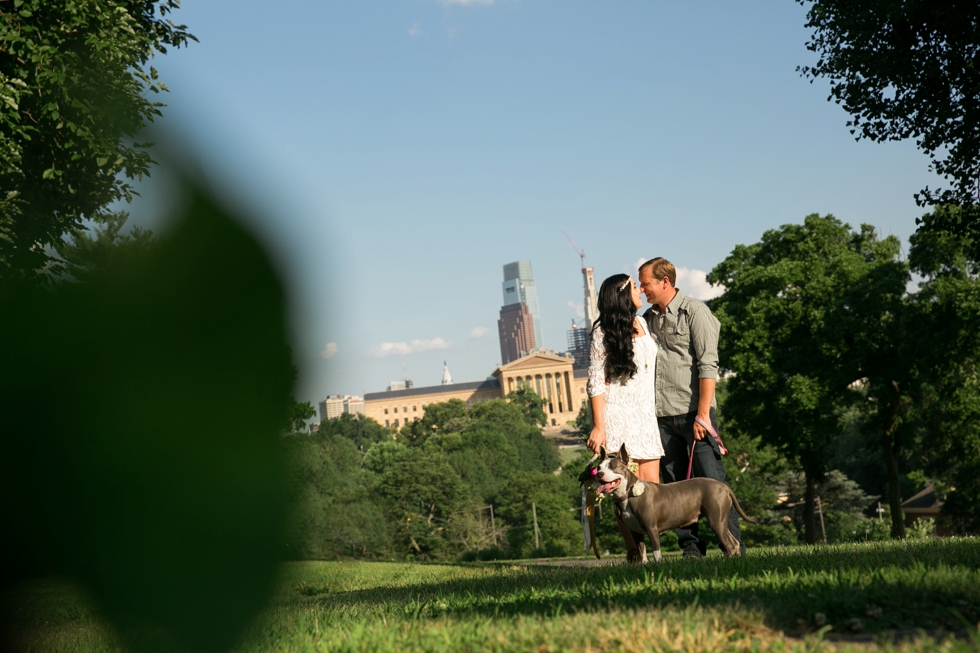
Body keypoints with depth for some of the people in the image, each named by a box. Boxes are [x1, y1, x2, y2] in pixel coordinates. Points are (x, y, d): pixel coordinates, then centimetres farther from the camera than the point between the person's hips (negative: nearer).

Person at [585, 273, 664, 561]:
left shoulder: (642, 324, 14)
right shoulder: (604, 332, -4)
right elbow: (595, 383, -6)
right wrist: (598, 427, -12)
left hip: (646, 416, 6)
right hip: (618, 416, -6)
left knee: (652, 486, -2)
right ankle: (633, 552, -2)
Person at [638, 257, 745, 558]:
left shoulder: (694, 312, -4)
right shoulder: (647, 318, 14)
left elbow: (708, 366, -11)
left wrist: (703, 414, -17)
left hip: (693, 412, -6)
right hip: (661, 416, 6)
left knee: (712, 482, -6)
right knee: (675, 486, 6)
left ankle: (734, 547, -2)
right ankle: (690, 548, 11)